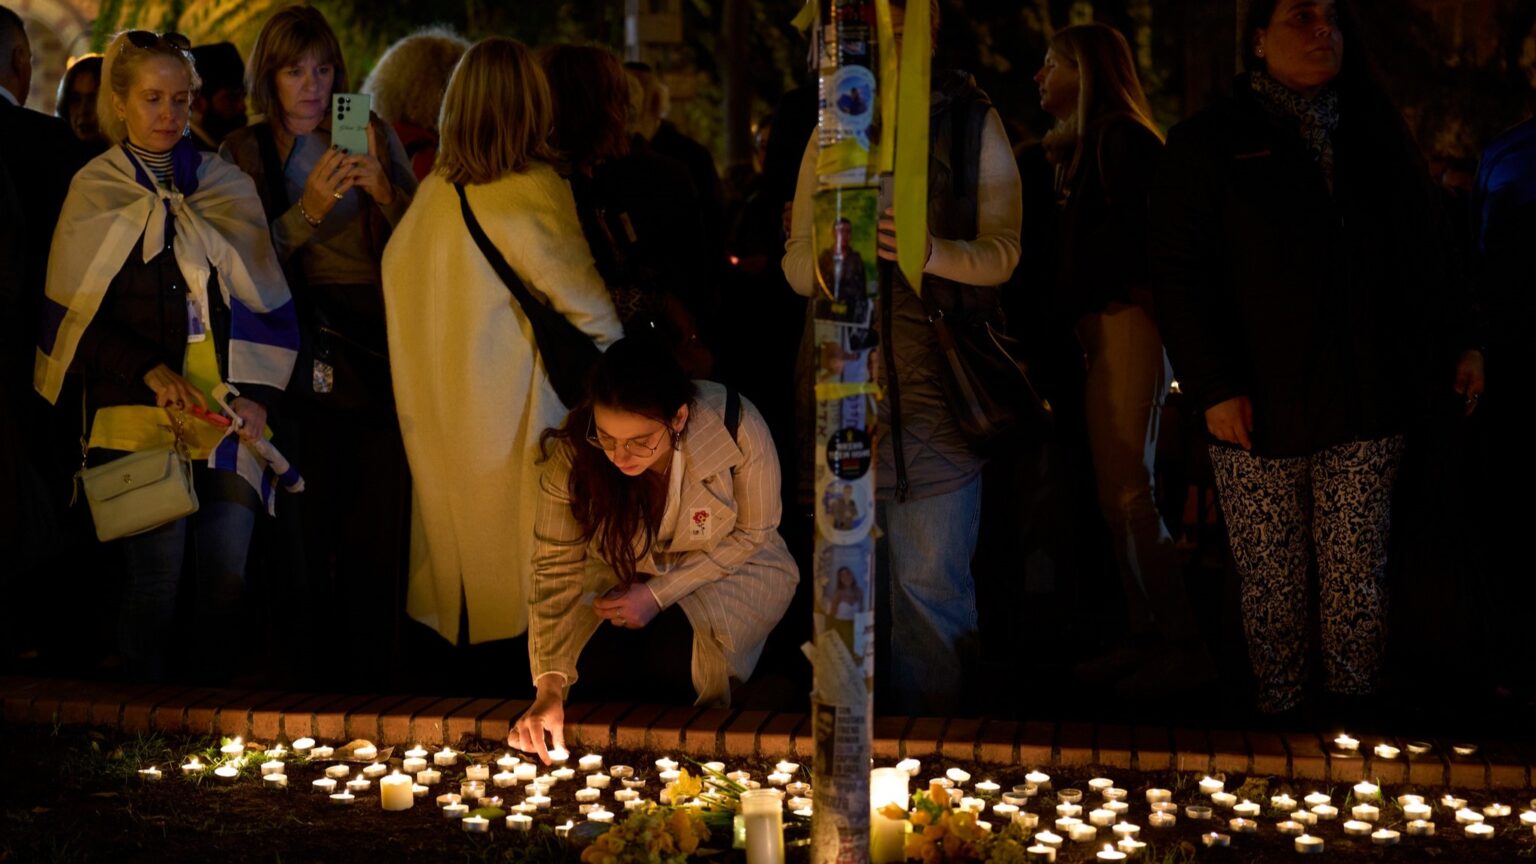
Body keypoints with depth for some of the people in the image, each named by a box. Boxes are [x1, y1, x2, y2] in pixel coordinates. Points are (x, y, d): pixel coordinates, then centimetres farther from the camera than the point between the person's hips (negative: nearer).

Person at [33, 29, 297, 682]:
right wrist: (152, 374, -10)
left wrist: (259, 395, -1)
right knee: (157, 573, -7)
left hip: (228, 406, 2)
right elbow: (74, 316, 4)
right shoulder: (93, 192, 6)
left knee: (227, 570, -3)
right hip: (138, 410, -2)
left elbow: (268, 304, 14)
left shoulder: (228, 187, 12)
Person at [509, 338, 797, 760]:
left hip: (731, 571, -2)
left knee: (671, 658, -29)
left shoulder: (737, 429, -31)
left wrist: (659, 593, -22)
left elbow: (752, 533, -14)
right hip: (624, 577, 2)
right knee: (599, 664, -24)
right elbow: (557, 566, -19)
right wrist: (549, 689, -29)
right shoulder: (572, 450, -25)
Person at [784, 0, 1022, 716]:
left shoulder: (973, 122, 6)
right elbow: (797, 269, 13)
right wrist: (826, 255, -11)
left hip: (938, 385, -3)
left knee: (930, 583, -5)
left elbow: (1003, 253, -2)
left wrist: (932, 252, -23)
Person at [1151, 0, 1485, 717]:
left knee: (1359, 583, 4)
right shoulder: (1208, 144, 2)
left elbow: (1426, 248, 17)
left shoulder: (1376, 129, 14)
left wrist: (1457, 344, 8)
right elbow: (1179, 275, -3)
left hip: (1367, 409, 3)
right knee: (1272, 589, 2)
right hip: (1262, 414, -3)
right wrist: (1214, 387, -12)